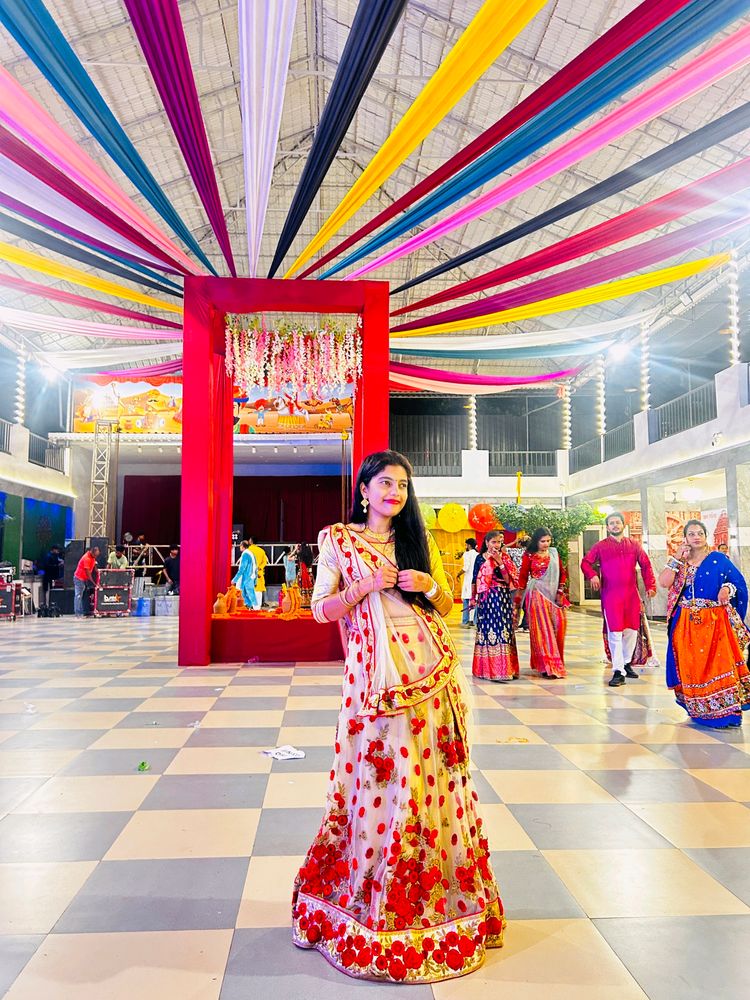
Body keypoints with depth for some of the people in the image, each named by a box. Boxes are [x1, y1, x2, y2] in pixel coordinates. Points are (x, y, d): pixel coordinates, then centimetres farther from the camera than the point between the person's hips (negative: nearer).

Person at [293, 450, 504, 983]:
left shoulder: (418, 539, 13)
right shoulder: (338, 539, 4)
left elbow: (446, 605, 15)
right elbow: (321, 610, 0)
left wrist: (429, 585, -6)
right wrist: (364, 586, -14)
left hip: (429, 668, 3)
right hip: (375, 673, -3)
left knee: (431, 777, 5)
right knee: (378, 778, 1)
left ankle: (439, 896, 24)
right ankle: (373, 899, 23)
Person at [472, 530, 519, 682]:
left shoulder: (505, 557, 7)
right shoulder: (481, 558, 3)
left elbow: (509, 580, -4)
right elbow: (476, 580, 4)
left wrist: (500, 562, -11)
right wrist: (473, 598, 0)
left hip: (503, 599, 2)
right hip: (486, 599, -1)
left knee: (503, 629, -2)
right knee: (488, 629, -3)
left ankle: (504, 668, 5)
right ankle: (488, 668, 3)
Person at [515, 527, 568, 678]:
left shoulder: (554, 553, 9)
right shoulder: (529, 555, -1)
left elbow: (562, 573, 13)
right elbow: (523, 576, 1)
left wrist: (560, 591, 4)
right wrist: (518, 597, -1)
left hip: (553, 594, 4)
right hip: (537, 594, -4)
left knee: (558, 626, 1)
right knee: (542, 629, -5)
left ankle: (556, 663, 17)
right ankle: (547, 666, -3)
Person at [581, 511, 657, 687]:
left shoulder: (634, 545, 10)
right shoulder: (600, 546, 4)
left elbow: (646, 565, 10)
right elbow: (585, 562, 4)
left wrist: (650, 586, 0)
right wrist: (592, 575, -15)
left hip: (631, 594, 3)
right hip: (610, 595, -3)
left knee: (631, 630, 11)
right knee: (615, 632, -6)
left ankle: (626, 663, 30)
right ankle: (618, 672, -4)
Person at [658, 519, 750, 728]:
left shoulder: (719, 559, 4)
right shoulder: (680, 563, 9)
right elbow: (663, 582, -6)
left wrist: (728, 589, -18)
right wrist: (677, 559, -8)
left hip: (715, 623, -2)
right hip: (687, 625, 2)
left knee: (718, 663, -7)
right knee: (692, 666, 2)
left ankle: (725, 711, 1)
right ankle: (700, 711, 15)